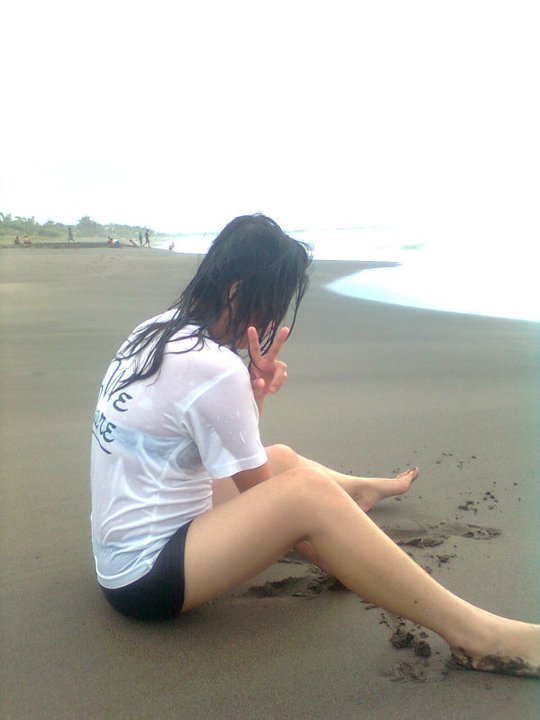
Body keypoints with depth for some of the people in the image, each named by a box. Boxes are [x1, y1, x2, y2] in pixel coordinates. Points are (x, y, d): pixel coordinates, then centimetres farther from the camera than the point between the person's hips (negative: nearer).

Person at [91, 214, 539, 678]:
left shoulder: (158, 332, 2)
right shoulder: (214, 371, -25)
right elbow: (259, 491, -12)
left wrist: (254, 391, -10)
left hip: (124, 547, 9)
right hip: (143, 577, -9)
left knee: (281, 459, 18)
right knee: (306, 490, -24)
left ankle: (360, 490, 48)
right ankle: (475, 634, -20)